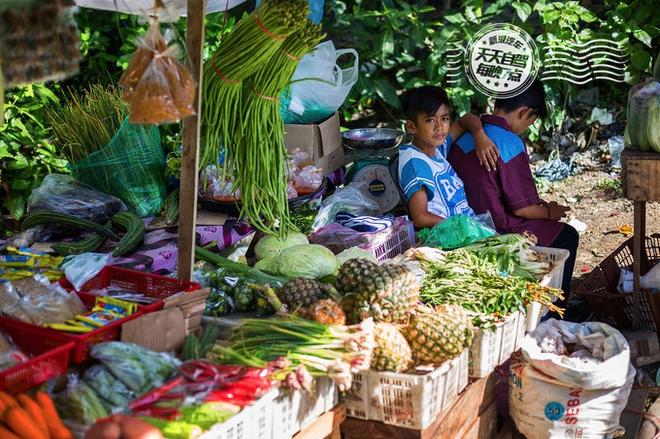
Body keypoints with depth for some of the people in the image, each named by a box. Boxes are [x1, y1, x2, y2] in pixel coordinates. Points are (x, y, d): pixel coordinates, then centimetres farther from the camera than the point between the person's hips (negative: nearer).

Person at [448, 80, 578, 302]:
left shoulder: (464, 136, 2)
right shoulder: (510, 143, -21)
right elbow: (521, 208, -19)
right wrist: (549, 212, 2)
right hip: (500, 232, -8)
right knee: (568, 236, 14)